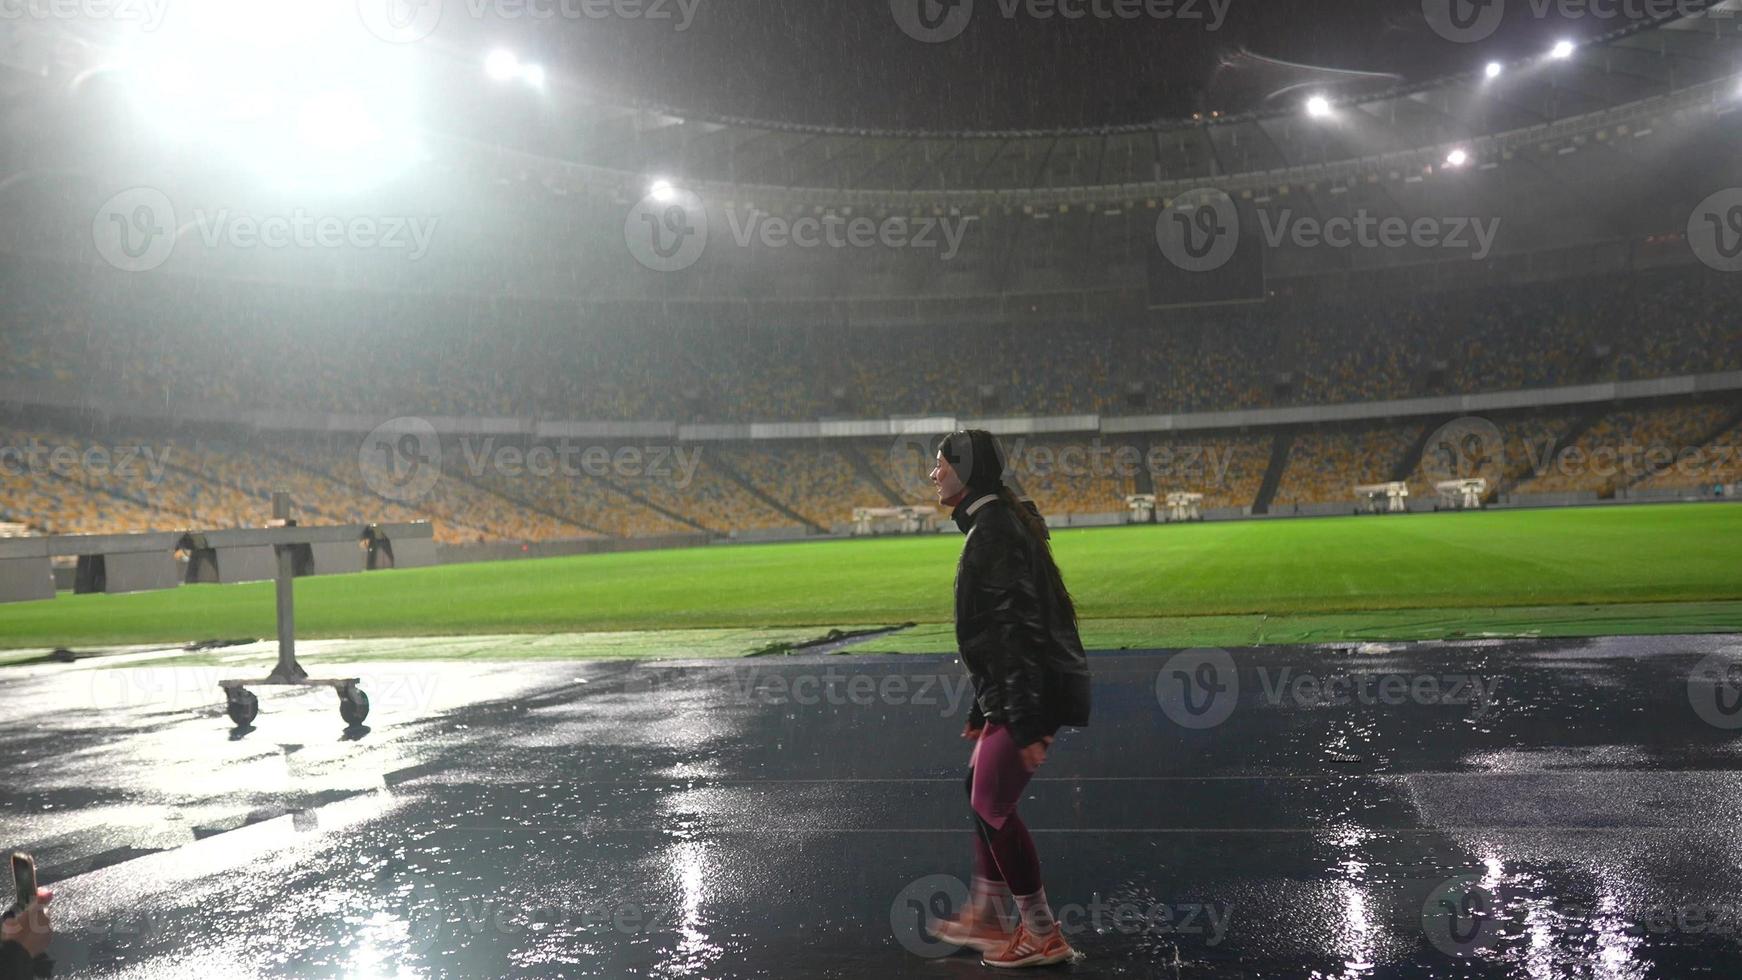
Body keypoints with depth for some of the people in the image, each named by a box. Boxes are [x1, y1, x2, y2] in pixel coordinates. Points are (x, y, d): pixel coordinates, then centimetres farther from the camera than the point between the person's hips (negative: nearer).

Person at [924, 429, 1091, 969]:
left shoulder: (995, 530, -18)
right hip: (1013, 694, 10)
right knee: (982, 789, 19)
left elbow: (1019, 631, -24)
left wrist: (1026, 724, -26)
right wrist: (986, 710, 24)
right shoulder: (992, 523, 15)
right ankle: (988, 915, 31)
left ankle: (1043, 937, 9)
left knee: (992, 805, -3)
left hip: (1032, 695, -10)